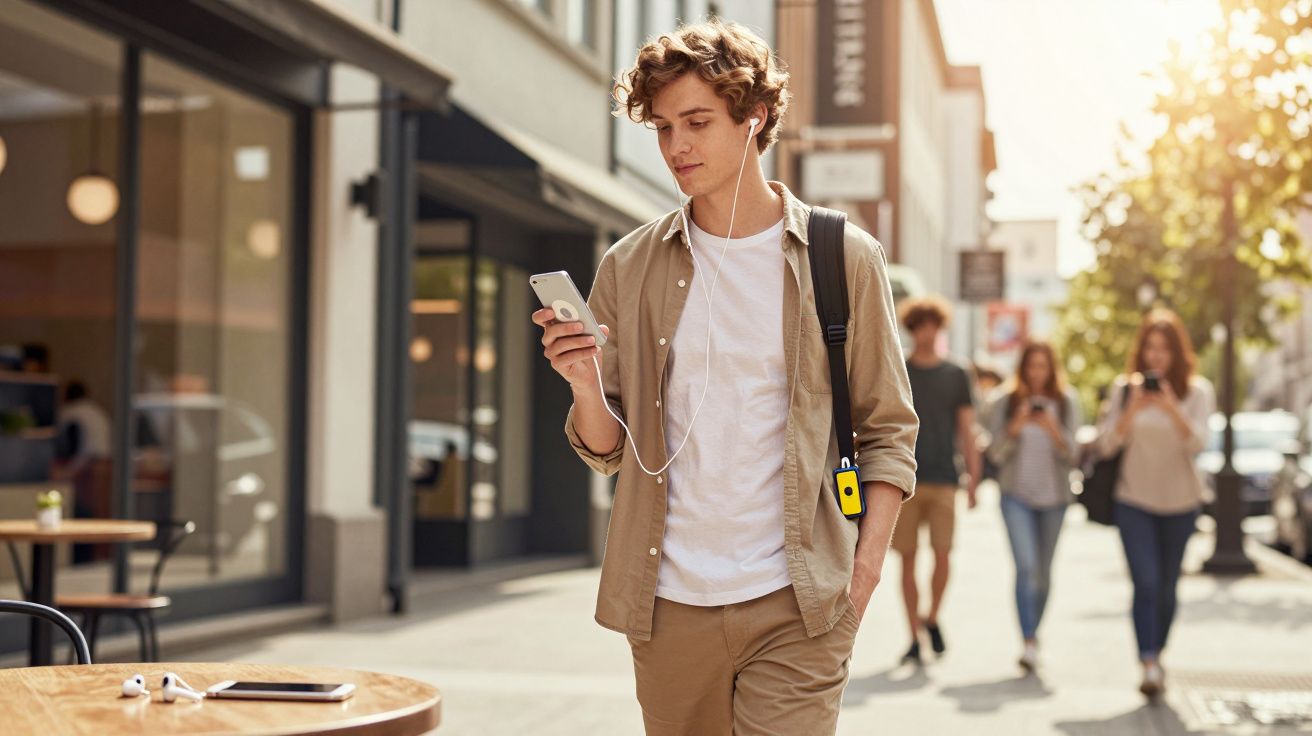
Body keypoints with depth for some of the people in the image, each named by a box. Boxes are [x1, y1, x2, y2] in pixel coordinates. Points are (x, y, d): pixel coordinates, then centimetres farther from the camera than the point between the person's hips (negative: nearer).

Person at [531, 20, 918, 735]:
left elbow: (887, 433, 4)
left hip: (795, 608, -2)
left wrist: (861, 576, -7)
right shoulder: (628, 268, 6)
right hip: (668, 605, 2)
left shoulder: (843, 258, 1)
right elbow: (606, 450, 9)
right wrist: (585, 384, -12)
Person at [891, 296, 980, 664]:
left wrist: (973, 479, 5)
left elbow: (967, 431, 11)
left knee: (942, 554, -7)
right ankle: (915, 636, 10)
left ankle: (932, 618, 19)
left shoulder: (955, 375, 9)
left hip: (943, 478, 0)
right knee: (908, 559, 1)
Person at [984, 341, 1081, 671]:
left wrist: (1054, 431, -22)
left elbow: (1072, 456, -3)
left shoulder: (1067, 404, 1)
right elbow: (996, 453, -3)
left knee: (1044, 573, 10)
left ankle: (1033, 633, 28)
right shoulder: (1005, 403, 0)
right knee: (1026, 567, -16)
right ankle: (1029, 643, -20)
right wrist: (1015, 427, -21)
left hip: (1054, 497, 2)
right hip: (1017, 495, -2)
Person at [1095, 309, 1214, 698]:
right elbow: (1106, 444, -6)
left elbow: (1197, 443, -15)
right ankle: (1150, 666, -18)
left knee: (1167, 586, 12)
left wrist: (1172, 409, -31)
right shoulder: (1124, 389, -1)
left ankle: (1157, 654, 30)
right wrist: (1132, 410, -21)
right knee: (1146, 583, -13)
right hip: (1135, 501, -1)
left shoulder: (1197, 391, -3)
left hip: (1180, 502, 1)